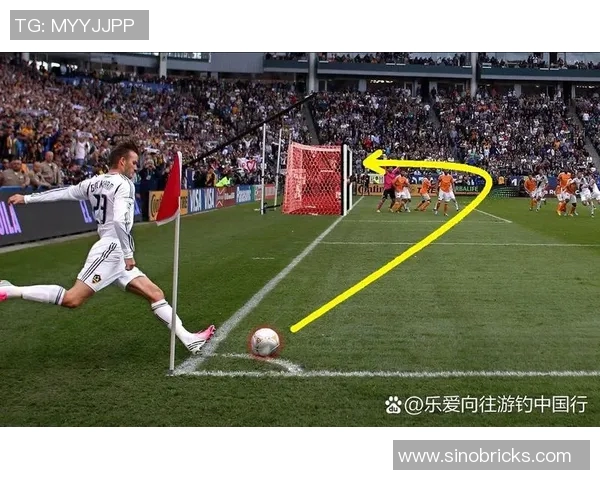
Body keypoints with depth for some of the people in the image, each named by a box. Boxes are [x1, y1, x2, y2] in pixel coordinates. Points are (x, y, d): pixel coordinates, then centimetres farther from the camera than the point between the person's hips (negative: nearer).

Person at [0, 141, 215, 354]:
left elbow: (62, 192, 22)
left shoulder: (94, 182, 17)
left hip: (115, 255, 10)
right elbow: (120, 221, -21)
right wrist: (129, 254, -13)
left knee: (155, 294, 6)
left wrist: (26, 198, 31)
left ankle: (189, 340, 2)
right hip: (111, 250, -10)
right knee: (72, 299, -18)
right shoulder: (124, 184, -7)